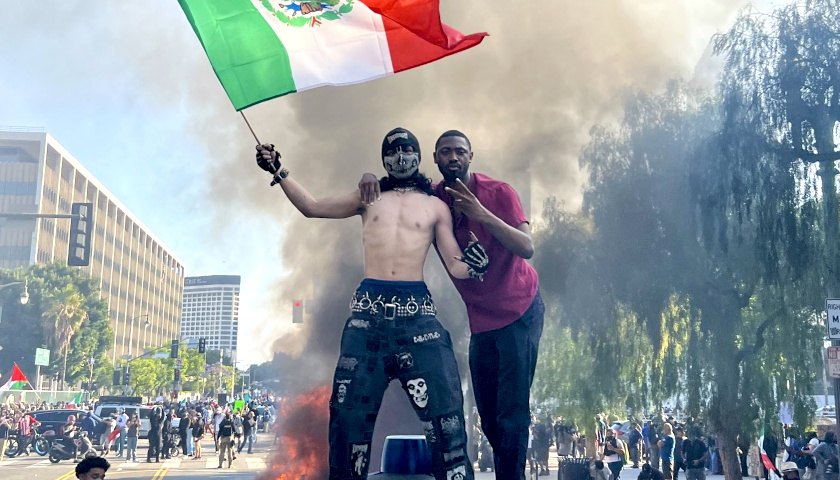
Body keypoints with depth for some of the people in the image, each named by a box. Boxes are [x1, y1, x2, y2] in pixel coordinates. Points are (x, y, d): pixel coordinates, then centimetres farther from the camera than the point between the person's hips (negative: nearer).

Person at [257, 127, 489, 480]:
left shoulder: (436, 207, 13)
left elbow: (455, 266, 8)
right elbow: (312, 207, 21)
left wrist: (474, 267, -14)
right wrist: (279, 172, 15)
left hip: (416, 311, -1)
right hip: (368, 310, 1)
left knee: (444, 412, -7)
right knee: (350, 411, 2)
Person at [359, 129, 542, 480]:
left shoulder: (498, 193, -11)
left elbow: (527, 248, -20)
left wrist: (483, 215, -31)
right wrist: (370, 179, -16)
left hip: (520, 313, -4)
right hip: (481, 322, 4)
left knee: (512, 413, -9)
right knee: (489, 419, 11)